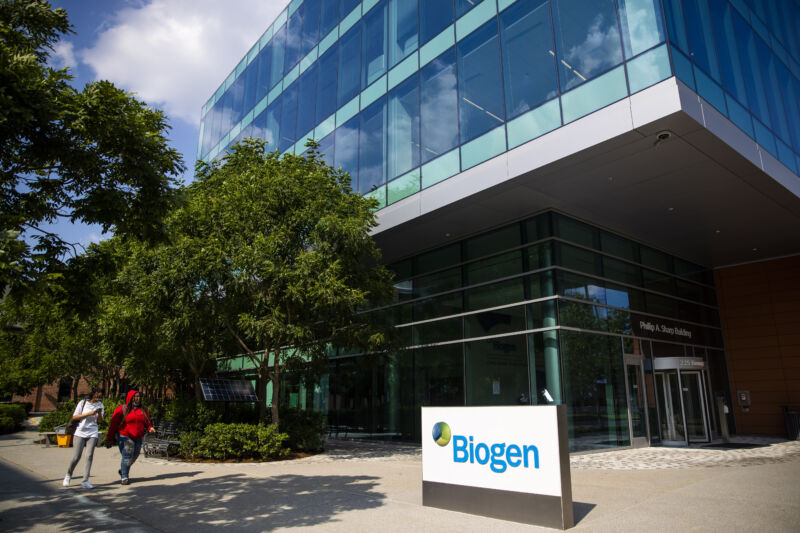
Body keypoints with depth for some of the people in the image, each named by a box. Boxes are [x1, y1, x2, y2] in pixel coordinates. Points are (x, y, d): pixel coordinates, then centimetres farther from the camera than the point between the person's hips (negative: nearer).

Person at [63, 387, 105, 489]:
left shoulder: (100, 405, 5)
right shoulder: (83, 403, -3)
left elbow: (100, 421, 4)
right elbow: (74, 417, -6)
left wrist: (99, 413, -17)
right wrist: (89, 413, -18)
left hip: (92, 434, 2)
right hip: (80, 432, -2)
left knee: (89, 456, -7)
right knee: (76, 457, 0)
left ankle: (85, 481, -4)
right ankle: (68, 475, 27)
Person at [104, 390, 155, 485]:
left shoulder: (143, 410, 10)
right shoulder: (122, 409, -3)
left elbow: (147, 422, 15)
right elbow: (113, 424, -3)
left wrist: (150, 428, -8)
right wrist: (109, 439, -6)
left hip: (138, 438, 5)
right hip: (125, 437, -5)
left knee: (134, 457, 13)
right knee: (127, 456, -10)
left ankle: (123, 471, 38)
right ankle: (124, 477, 6)